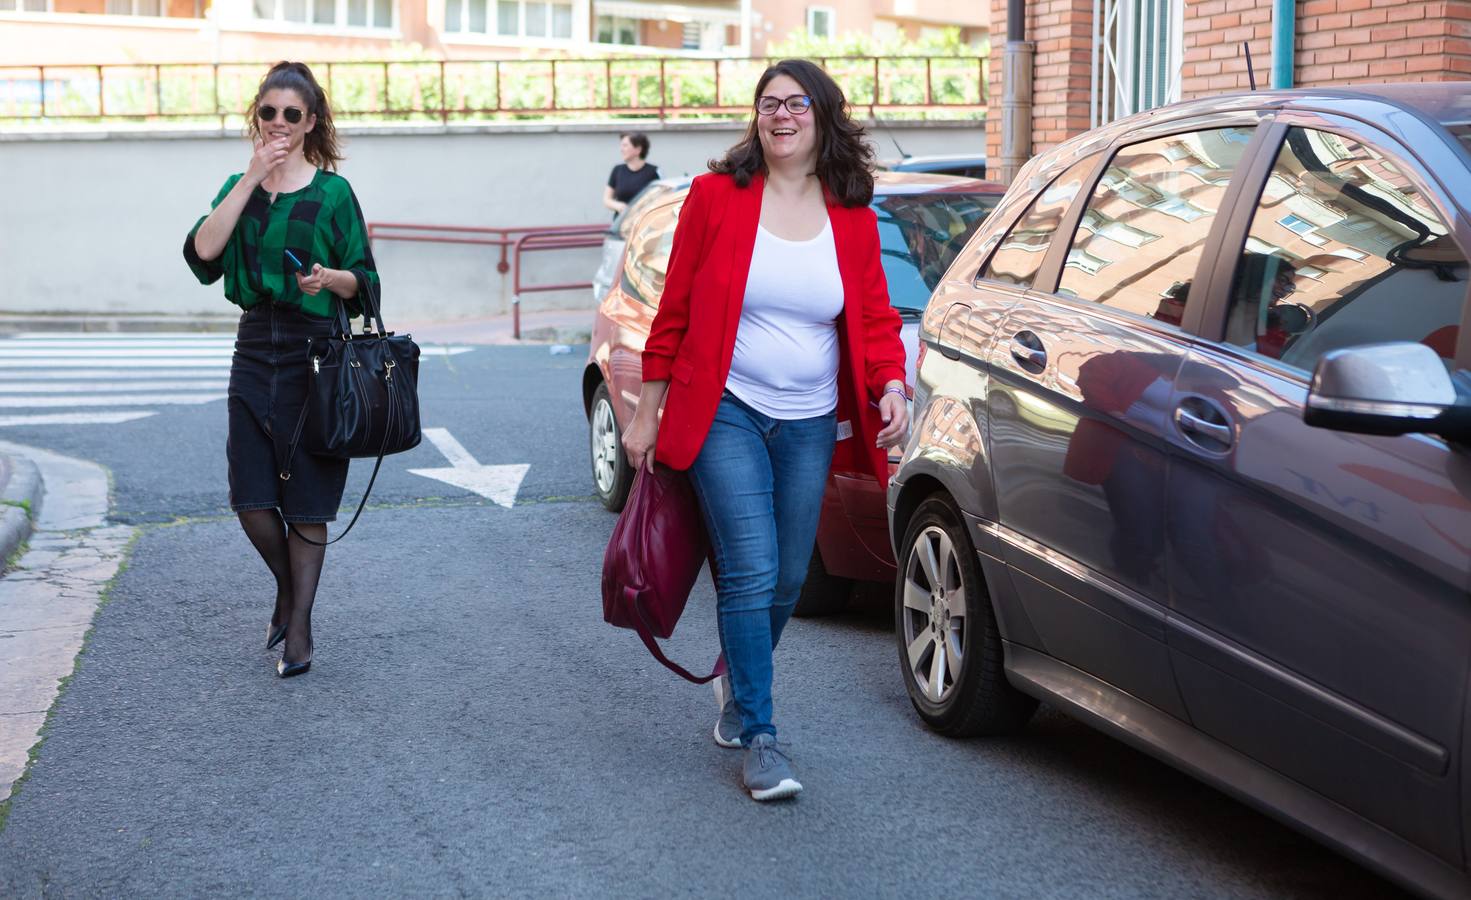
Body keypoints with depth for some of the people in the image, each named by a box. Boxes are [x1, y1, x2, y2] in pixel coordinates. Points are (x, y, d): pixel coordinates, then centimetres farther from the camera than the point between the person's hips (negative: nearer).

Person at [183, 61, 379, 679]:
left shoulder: (332, 192, -1)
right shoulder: (238, 187, 10)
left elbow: (362, 279, 1)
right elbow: (203, 251, -9)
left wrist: (330, 278, -20)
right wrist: (252, 178, -13)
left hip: (315, 353, -4)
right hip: (255, 347, 4)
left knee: (306, 499, 0)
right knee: (250, 497, 3)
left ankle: (298, 627, 8)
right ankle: (288, 589, 29)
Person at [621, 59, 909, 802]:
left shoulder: (852, 219, 4)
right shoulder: (715, 197, -4)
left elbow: (876, 319, 4)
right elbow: (675, 310, 0)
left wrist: (890, 387, -16)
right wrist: (647, 412, 1)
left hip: (809, 425, 4)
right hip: (726, 415, -4)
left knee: (788, 580, 11)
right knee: (751, 573, -12)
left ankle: (738, 681, 40)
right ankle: (758, 738, -1)